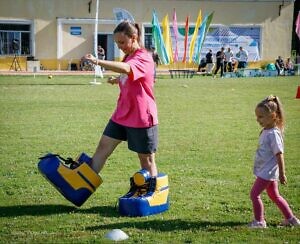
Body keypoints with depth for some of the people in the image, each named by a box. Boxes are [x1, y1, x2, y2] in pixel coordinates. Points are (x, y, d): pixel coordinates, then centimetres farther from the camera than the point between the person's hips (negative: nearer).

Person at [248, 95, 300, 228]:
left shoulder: (273, 134, -22)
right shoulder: (265, 131, 7)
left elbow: (279, 154, -20)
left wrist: (282, 174, -18)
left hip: (267, 172, -10)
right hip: (266, 172, 10)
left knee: (254, 194, -4)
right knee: (274, 195, 18)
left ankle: (259, 221, 7)